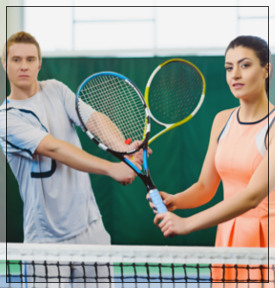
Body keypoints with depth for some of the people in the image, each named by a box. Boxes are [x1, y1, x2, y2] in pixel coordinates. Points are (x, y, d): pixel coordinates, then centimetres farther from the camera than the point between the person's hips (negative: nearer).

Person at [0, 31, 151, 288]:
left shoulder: (55, 90, 7)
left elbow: (94, 120, -7)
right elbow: (55, 149, -23)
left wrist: (125, 148, -28)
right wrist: (111, 168, -33)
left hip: (90, 226, 4)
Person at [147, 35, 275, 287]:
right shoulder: (222, 121, 7)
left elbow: (253, 195, -25)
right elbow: (205, 187, 11)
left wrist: (188, 224, -30)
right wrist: (174, 201, -11)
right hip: (227, 235, 5)